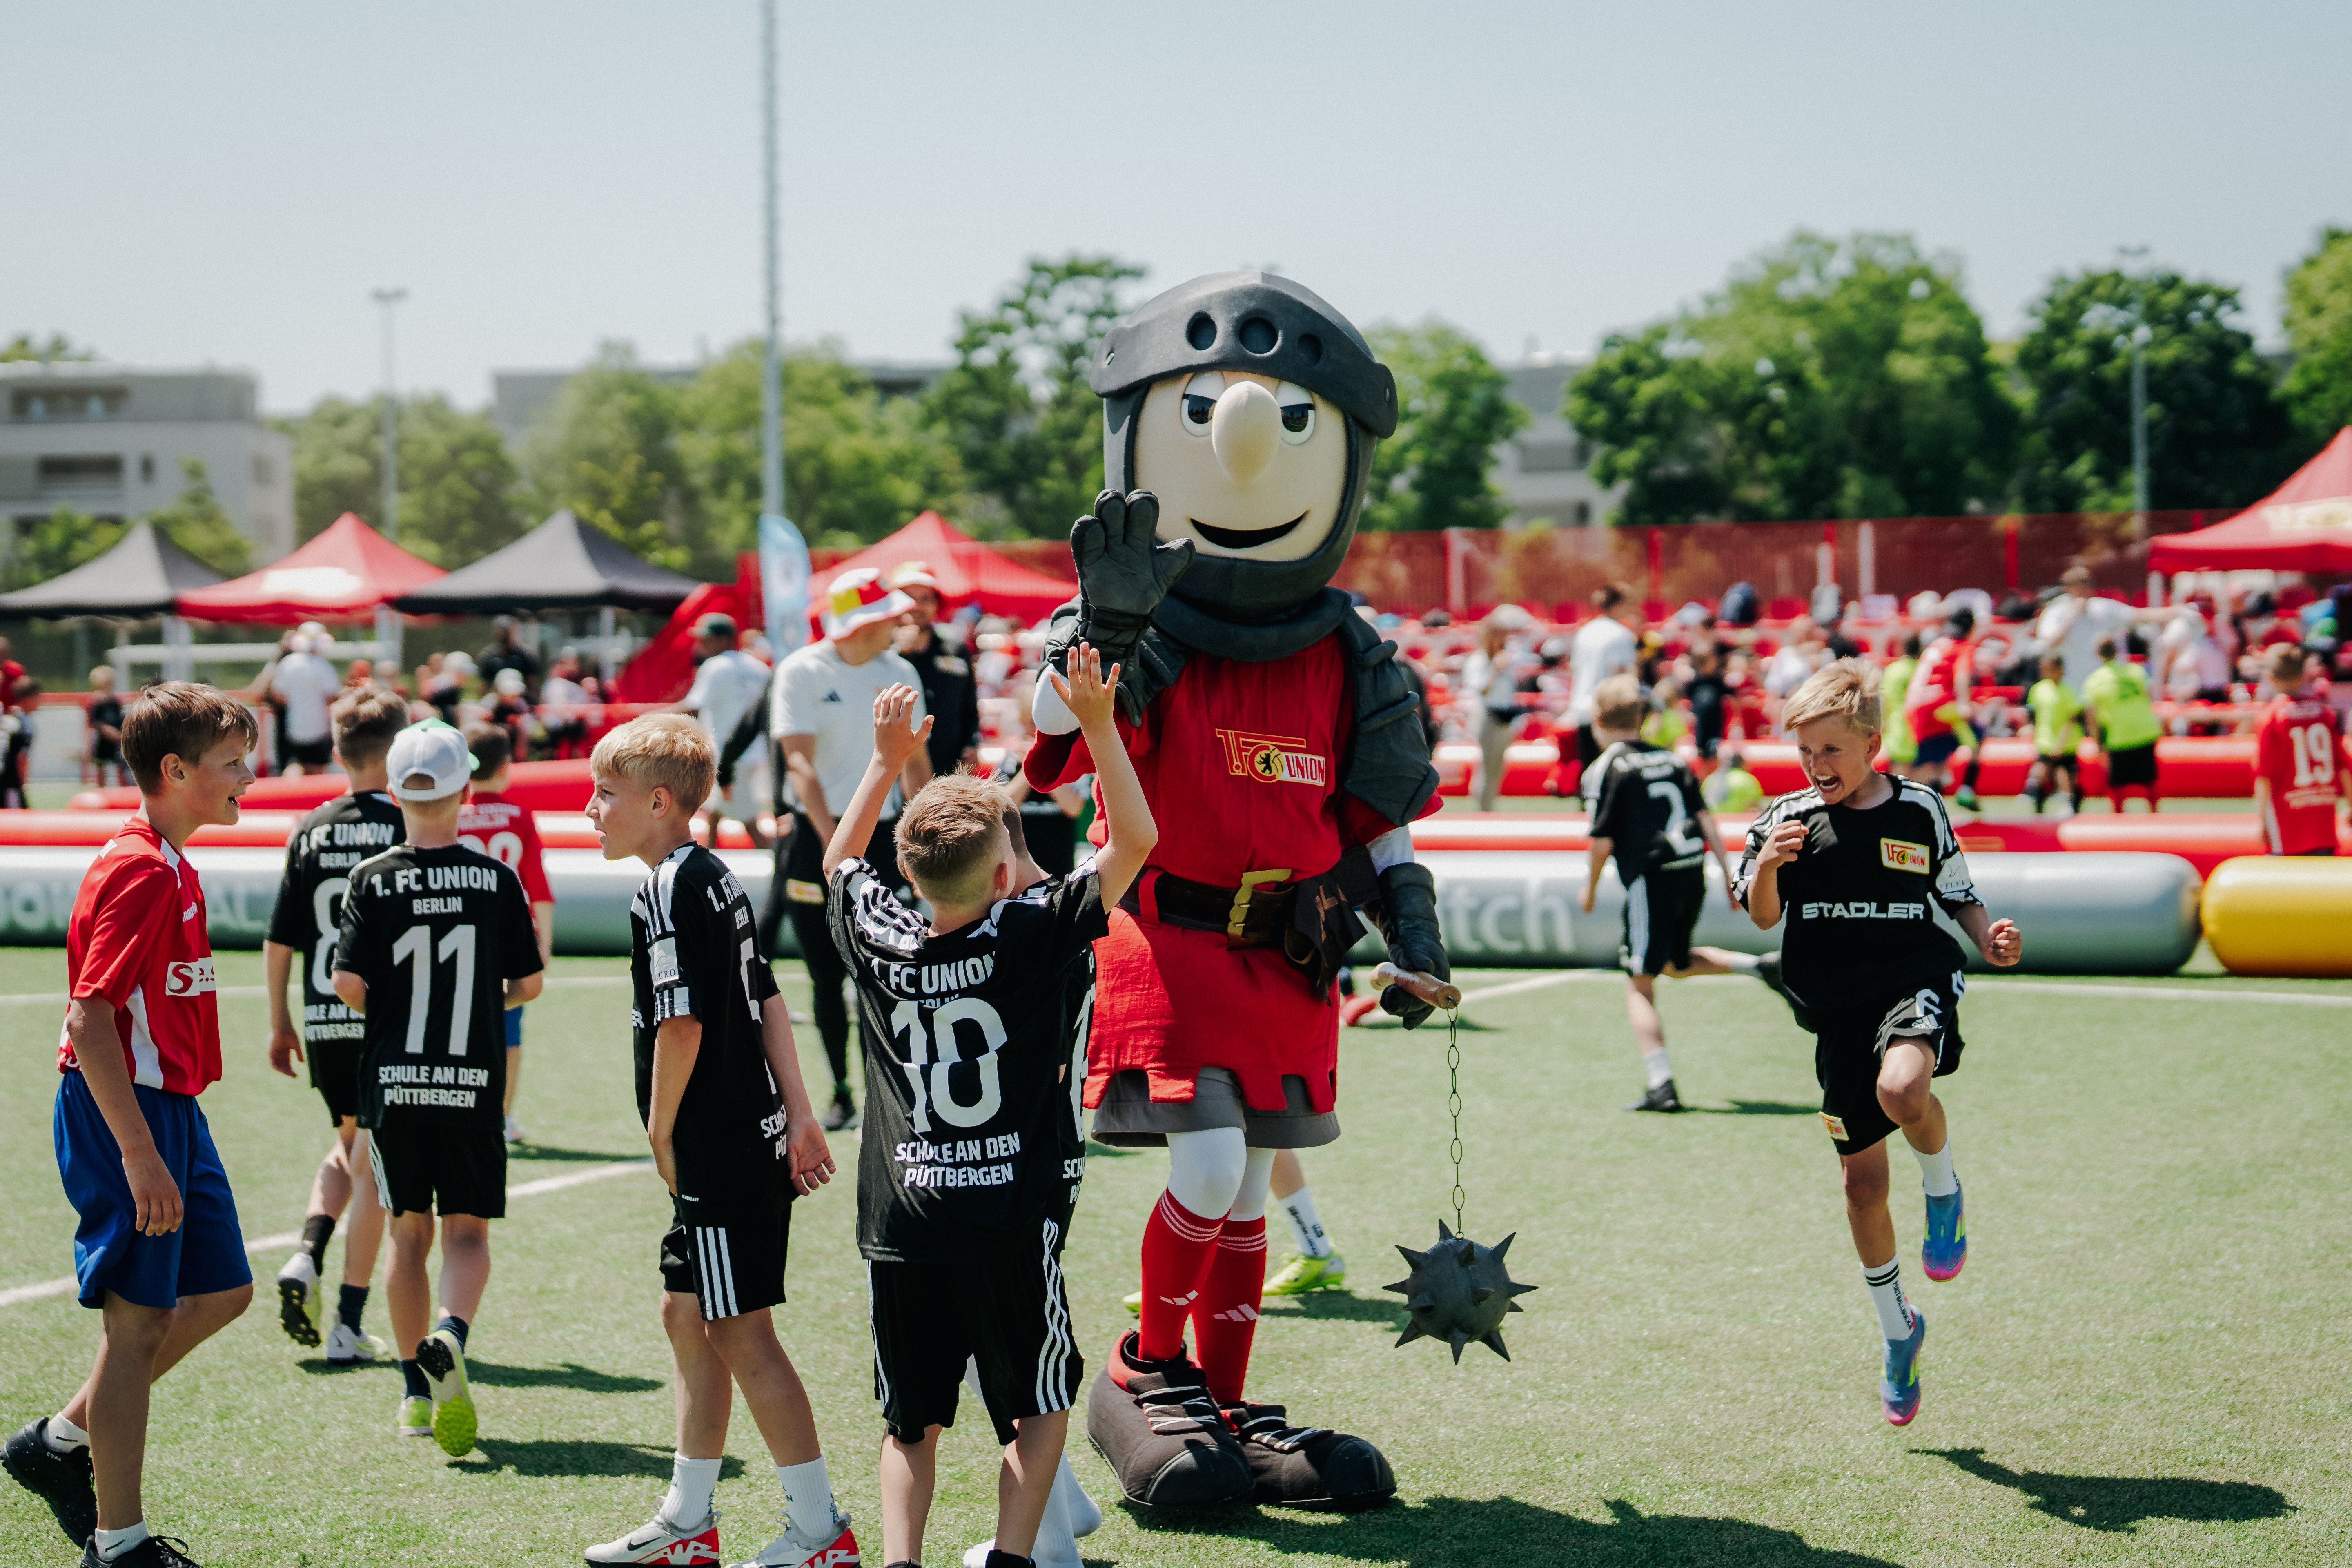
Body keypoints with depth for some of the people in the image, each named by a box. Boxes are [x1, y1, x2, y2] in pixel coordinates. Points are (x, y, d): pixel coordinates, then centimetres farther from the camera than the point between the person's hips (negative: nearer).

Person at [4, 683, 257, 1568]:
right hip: (125, 1115, -10)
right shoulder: (137, 872, -18)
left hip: (171, 1108, 10)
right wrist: (139, 1154, -25)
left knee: (221, 1290, 15)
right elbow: (90, 1017, -23)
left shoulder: (172, 867, 13)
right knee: (138, 1320, -4)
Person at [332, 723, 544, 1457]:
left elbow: (348, 983, -10)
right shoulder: (498, 881, -2)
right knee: (467, 1231, 6)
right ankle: (450, 1335, -23)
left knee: (408, 1232, 11)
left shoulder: (373, 880, -4)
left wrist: (387, 1009, 12)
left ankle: (416, 1391, 14)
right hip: (474, 1084, -1)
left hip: (393, 1085, 1)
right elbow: (529, 983, 2)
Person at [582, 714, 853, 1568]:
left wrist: (662, 1133, -9)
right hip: (751, 1135, 10)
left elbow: (682, 1022, -20)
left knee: (742, 1333, -3)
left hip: (718, 1150, -10)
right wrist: (799, 1113, 16)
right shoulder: (717, 876, 14)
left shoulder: (667, 890, -15)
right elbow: (767, 1002, 16)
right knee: (687, 1316, 17)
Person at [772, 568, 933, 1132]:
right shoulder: (802, 671, -7)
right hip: (816, 837, -2)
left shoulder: (900, 674, 5)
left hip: (879, 835, 2)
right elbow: (800, 761, -15)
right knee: (827, 976, 4)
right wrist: (832, 838, -25)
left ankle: (880, 1087, 3)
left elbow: (915, 762, 13)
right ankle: (841, 1092, 15)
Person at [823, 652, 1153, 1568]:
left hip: (900, 1228, 3)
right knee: (1040, 1407, 14)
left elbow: (840, 860, 24)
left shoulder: (879, 941, 1)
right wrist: (1098, 725, -3)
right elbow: (1135, 839, -2)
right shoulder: (1034, 936, -9)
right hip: (1011, 1226, -3)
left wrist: (888, 761, 28)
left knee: (911, 1423, 13)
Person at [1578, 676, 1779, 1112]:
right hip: (1693, 876, 7)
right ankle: (1761, 966, 10)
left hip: (1651, 878, -7)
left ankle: (1662, 1085, -12)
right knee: (1676, 964, 28)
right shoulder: (1672, 759, 15)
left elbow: (1602, 842, -7)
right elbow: (1706, 819, 9)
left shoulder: (1608, 768, -4)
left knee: (1639, 985, -3)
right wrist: (1728, 874, 10)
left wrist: (1590, 888, 9)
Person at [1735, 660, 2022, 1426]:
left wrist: (1990, 937, -5)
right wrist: (1767, 865, -27)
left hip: (1916, 981, -2)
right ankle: (1897, 1328, 27)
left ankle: (1943, 1188, -3)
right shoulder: (1788, 819, 2)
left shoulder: (1920, 809, 2)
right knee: (1862, 1178, 6)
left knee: (1902, 1089, -36)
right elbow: (1760, 915, -7)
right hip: (1838, 1010, 2)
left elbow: (1958, 894, 14)